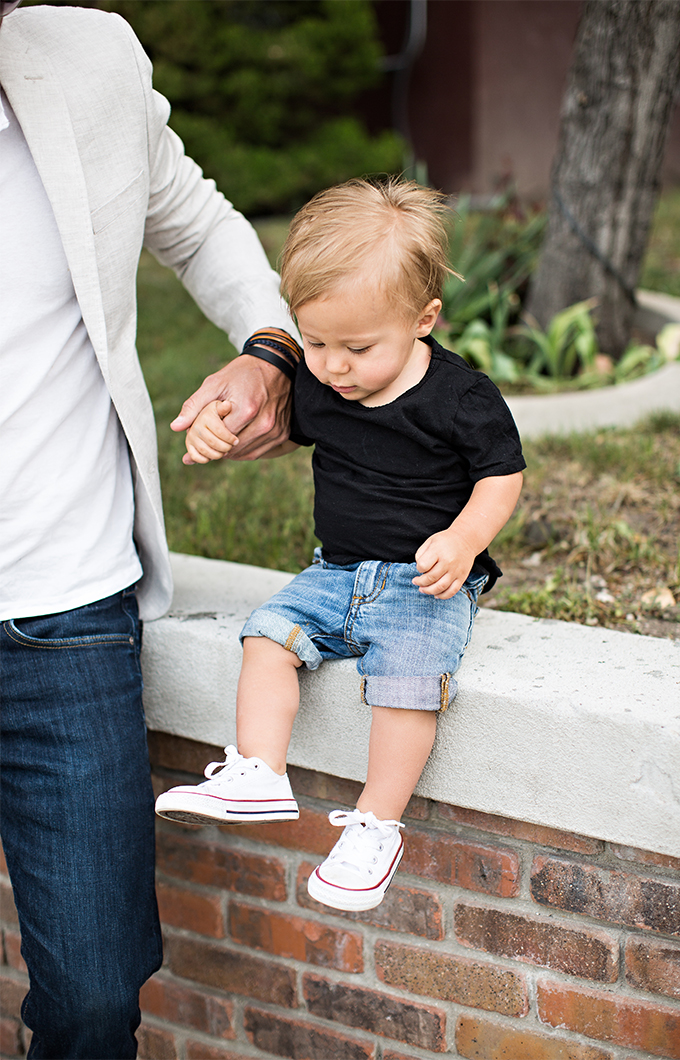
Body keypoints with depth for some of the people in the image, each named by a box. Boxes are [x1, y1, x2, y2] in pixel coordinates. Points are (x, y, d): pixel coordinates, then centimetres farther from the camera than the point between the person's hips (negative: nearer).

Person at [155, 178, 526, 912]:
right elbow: (284, 430, 20)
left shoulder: (459, 398, -16)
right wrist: (225, 431, -1)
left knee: (407, 678, -27)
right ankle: (259, 777, -12)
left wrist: (463, 541, -23)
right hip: (337, 573, 6)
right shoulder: (315, 382, 0)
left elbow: (503, 473, -6)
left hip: (426, 582, -6)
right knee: (269, 634, -13)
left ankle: (376, 825, -14)